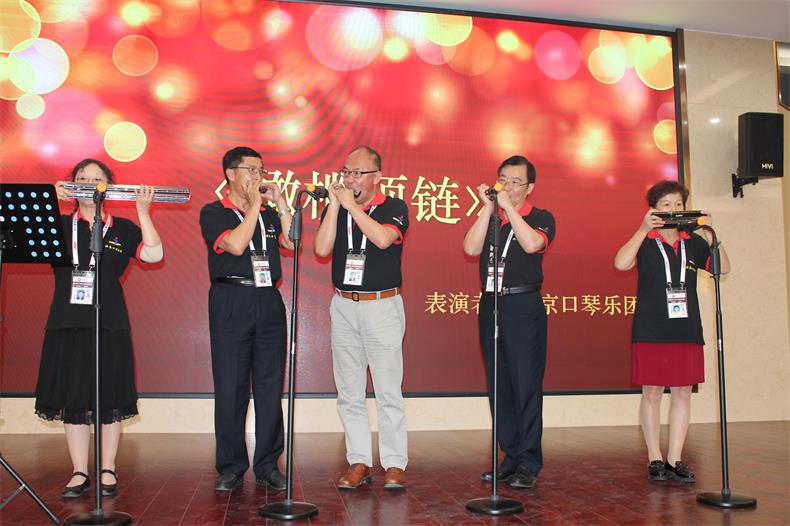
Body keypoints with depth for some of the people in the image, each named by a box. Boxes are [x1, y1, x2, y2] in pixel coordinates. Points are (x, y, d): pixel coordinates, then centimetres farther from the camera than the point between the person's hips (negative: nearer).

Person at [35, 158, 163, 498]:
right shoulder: (59, 225, 11)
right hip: (66, 322, 2)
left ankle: (108, 471, 14)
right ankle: (79, 473, 15)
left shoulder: (122, 229, 8)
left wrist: (143, 212, -8)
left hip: (110, 322, -1)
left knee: (109, 400, 2)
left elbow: (154, 254, -6)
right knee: (72, 399, 5)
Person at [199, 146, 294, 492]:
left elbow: (294, 243, 3)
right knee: (230, 388, -1)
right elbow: (235, 245, -13)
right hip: (231, 303, -4)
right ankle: (231, 467, 11)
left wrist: (279, 203, 2)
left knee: (270, 386, 5)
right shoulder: (213, 213, 4)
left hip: (269, 301, 4)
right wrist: (254, 204, -6)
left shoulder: (269, 214, 17)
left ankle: (267, 465, 13)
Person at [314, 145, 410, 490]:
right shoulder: (335, 208, 9)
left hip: (383, 306, -4)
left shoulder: (394, 208, 0)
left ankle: (395, 464, 6)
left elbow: (383, 238, -21)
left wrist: (351, 205, -14)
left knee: (388, 390, -3)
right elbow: (321, 249, -6)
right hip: (343, 306, 4)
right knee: (349, 392, 6)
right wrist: (336, 204, -8)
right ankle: (358, 462, 15)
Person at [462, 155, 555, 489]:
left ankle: (528, 464, 3)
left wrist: (508, 207, -11)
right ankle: (511, 457, 17)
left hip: (524, 307, -4)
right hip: (491, 304, 5)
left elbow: (532, 244, -17)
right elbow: (471, 248, -3)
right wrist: (488, 207, -4)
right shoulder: (489, 218, 15)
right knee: (499, 386, 7)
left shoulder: (541, 218, 5)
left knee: (526, 385, -5)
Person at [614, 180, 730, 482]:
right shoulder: (645, 242, 1)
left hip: (687, 330, 4)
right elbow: (621, 263, -17)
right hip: (651, 330, -4)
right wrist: (644, 229, -17)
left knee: (683, 392, 5)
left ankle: (674, 460, 14)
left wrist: (708, 234, -6)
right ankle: (654, 459, 11)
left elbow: (723, 267, 4)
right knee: (652, 392, 0)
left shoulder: (693, 243, 12)